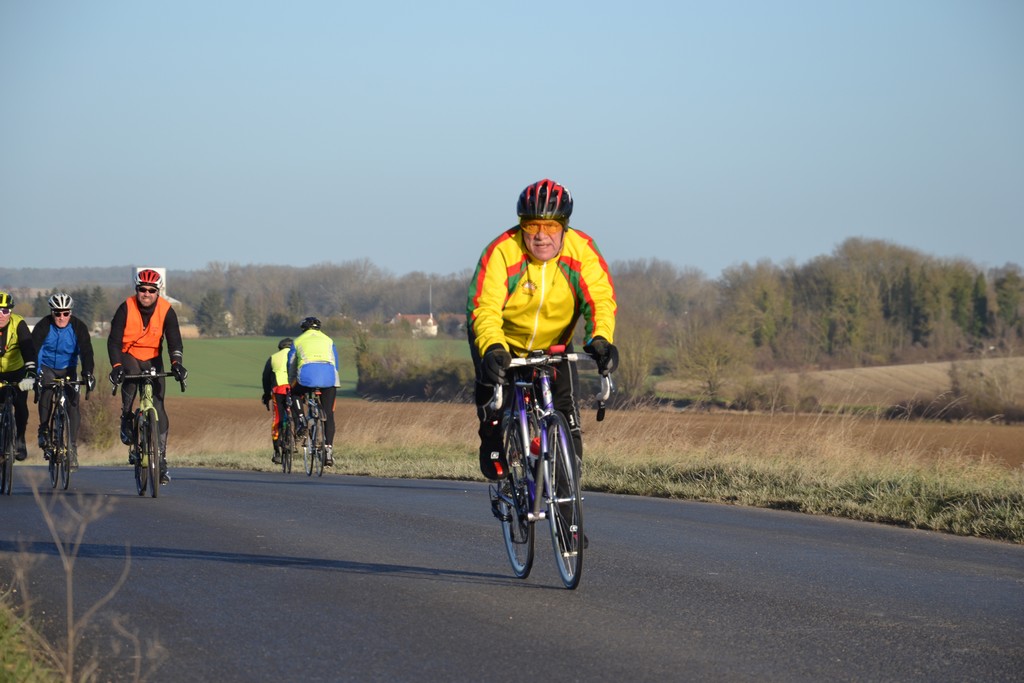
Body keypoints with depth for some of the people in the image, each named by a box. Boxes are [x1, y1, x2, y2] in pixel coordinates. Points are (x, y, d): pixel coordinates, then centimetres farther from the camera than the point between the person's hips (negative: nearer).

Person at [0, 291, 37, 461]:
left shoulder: (18, 324, -23)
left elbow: (29, 350, -29)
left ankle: (19, 440, 12)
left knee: (20, 406, -10)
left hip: (16, 372, 0)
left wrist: (30, 374, -42)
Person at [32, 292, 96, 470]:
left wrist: (87, 373, -42)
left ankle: (72, 448, -6)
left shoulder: (78, 327, -17)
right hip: (47, 368, -1)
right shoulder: (43, 327, -19)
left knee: (72, 405, -12)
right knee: (46, 394, -29)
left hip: (68, 369, 1)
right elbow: (33, 350, -27)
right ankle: (44, 431, -9)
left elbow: (86, 351, -25)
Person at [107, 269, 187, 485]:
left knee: (158, 408, -7)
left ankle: (161, 460, -1)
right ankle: (126, 420, -15)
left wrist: (176, 363, -40)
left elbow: (174, 340, -21)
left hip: (153, 360, 2)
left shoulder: (166, 311, -14)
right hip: (129, 355, -2)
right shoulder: (126, 309, -19)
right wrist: (116, 366, -38)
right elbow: (114, 340, -23)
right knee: (131, 375, -38)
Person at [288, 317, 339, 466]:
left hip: (307, 375, -1)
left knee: (295, 395, 31)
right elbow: (335, 365, 31)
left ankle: (301, 420, 8)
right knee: (328, 414, 9)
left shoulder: (298, 341, 25)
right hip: (329, 376, 1)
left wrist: (291, 385, 39)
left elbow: (291, 367, 28)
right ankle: (329, 450, 0)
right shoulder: (328, 341, 28)